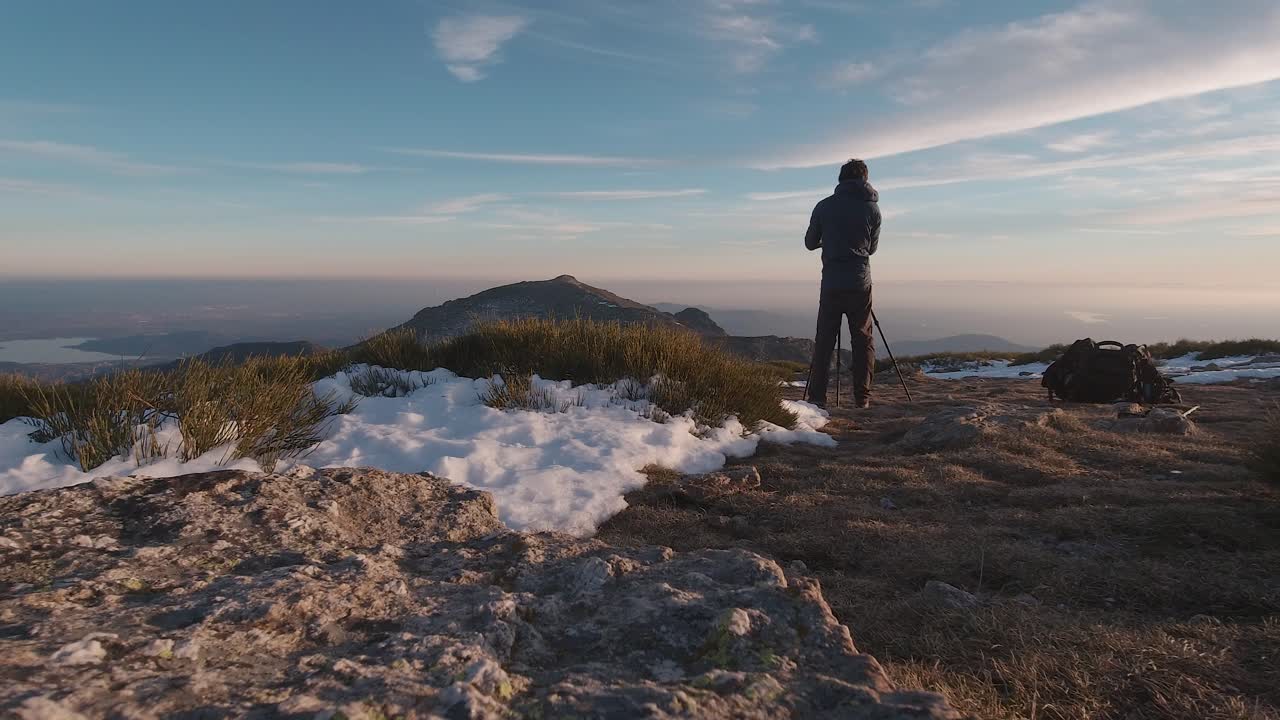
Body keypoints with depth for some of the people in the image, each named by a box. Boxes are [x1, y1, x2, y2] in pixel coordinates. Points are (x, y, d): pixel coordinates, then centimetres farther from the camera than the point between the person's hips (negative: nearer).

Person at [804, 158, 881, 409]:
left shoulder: (824, 206, 2)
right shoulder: (872, 208, 3)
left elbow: (810, 243, 12)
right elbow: (872, 248, 13)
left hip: (831, 284, 0)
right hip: (860, 283, 0)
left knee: (824, 340, 5)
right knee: (863, 340, 7)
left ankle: (817, 396, 2)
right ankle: (862, 398, 4)